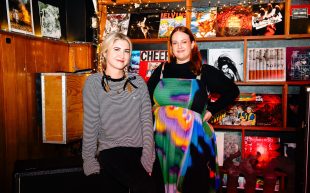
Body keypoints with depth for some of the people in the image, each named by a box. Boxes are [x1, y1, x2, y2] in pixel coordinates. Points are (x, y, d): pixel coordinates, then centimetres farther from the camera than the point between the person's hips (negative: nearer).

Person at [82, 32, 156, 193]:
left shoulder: (138, 82, 3)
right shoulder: (93, 83, -3)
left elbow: (147, 121, -1)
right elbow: (90, 124, -4)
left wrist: (147, 157, -8)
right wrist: (89, 160, -4)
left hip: (138, 152, 2)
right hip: (109, 153, -2)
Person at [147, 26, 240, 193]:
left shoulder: (205, 71, 1)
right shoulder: (162, 70, 9)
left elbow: (232, 91, 7)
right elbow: (146, 99, 16)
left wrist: (211, 110, 1)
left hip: (193, 140, -2)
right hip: (162, 139, 2)